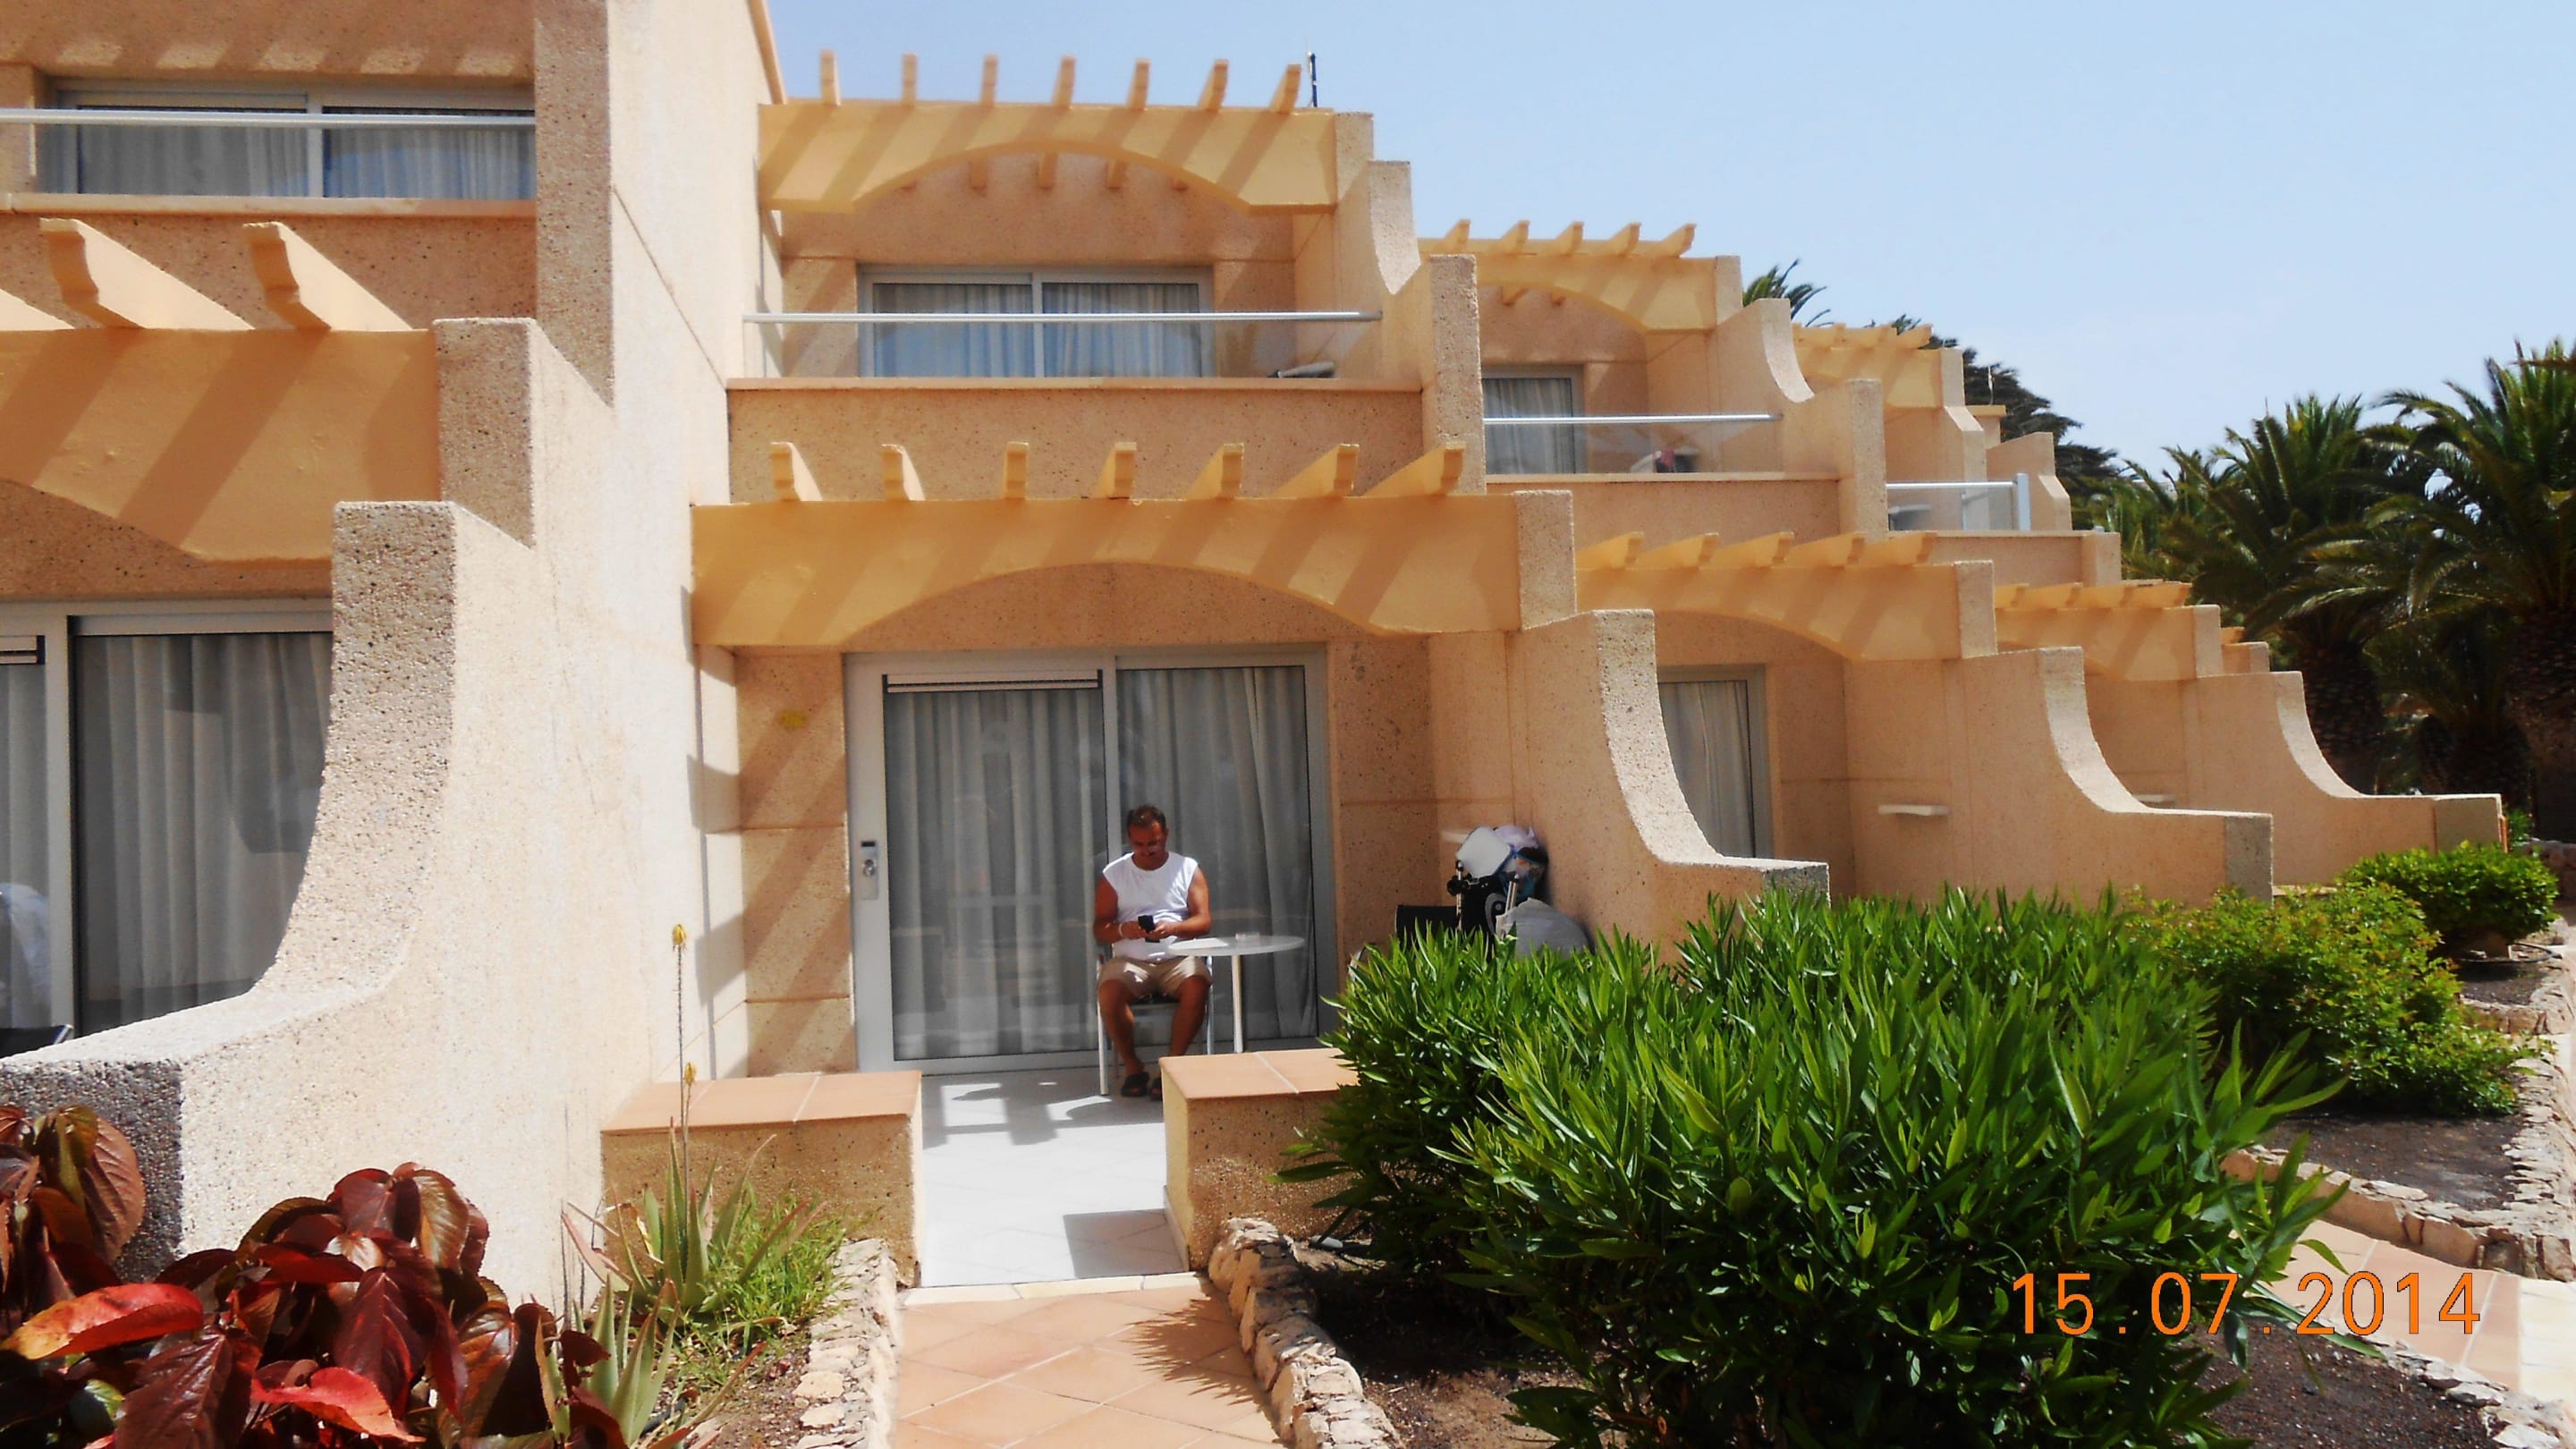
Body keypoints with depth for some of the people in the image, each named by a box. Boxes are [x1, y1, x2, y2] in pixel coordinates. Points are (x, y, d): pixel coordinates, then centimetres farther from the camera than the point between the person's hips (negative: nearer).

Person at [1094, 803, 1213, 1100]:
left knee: (1197, 984, -34)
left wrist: (1173, 927, -21)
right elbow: (1099, 928, 4)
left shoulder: (1187, 869, 9)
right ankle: (1133, 1067, -13)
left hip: (1178, 957, 0)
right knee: (1109, 991, -32)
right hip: (1130, 959, 0)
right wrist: (1122, 930, -19)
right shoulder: (1113, 874, 9)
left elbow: (1204, 920, 1)